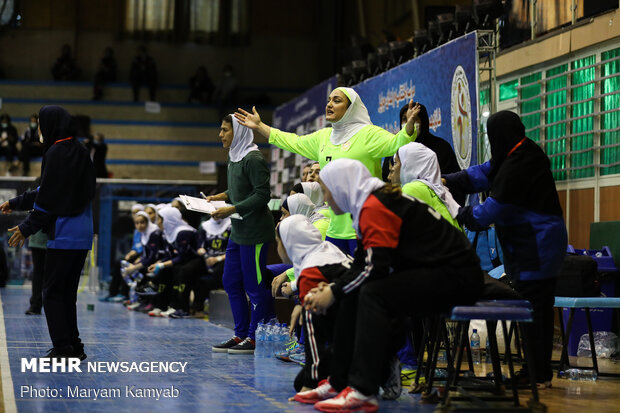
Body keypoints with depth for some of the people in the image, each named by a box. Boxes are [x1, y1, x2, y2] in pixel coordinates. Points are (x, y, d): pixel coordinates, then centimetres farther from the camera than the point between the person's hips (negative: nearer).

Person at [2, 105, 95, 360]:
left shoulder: (56, 154, -12)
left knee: (52, 292, -2)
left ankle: (63, 349, -4)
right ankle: (74, 346, 17)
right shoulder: (80, 153, 14)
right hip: (82, 235, 9)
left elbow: (48, 198, -14)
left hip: (64, 234, -9)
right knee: (68, 292, 15)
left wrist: (27, 229, -6)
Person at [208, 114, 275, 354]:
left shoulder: (253, 159, -15)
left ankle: (255, 338, 6)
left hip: (255, 231, -10)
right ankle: (241, 335, 21)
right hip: (238, 231, 10)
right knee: (231, 282, 13)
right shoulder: (234, 158, 13)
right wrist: (223, 196, 8)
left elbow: (262, 195, -19)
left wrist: (232, 210, -21)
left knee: (254, 285, -2)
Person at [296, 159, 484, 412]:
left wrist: (334, 293, -10)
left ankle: (362, 391, -28)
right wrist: (331, 288, 3)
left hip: (457, 277, -10)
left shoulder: (376, 207, -16)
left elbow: (374, 268, -21)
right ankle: (338, 383, 5)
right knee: (352, 296, 5)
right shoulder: (370, 204, 15)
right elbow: (363, 264, 16)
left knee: (373, 294, -25)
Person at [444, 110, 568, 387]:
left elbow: (494, 208, -16)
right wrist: (448, 181, 7)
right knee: (542, 307, 13)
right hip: (545, 243, 11)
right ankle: (542, 372, 20)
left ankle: (537, 375, -3)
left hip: (534, 247, -11)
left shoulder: (517, 166, -21)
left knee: (530, 307, -6)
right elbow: (484, 172, 16)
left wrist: (462, 215, -1)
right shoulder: (525, 152, 10)